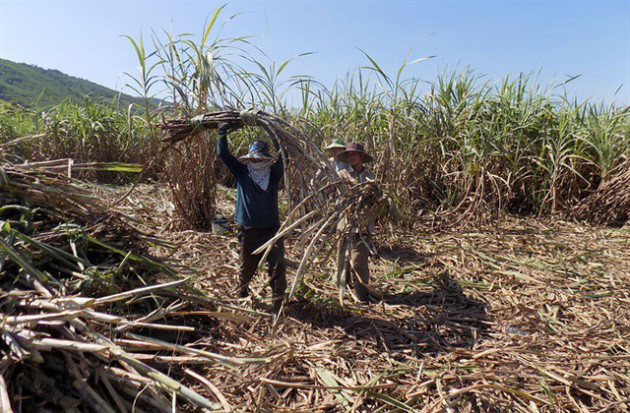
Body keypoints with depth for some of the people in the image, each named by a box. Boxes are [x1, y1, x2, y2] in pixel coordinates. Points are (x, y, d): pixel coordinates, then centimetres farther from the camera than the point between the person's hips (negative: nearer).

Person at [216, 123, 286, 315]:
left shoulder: (273, 174, 1)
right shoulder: (242, 173, 2)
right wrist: (222, 134, -13)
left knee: (277, 267, -5)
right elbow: (223, 154, -3)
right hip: (249, 231, 1)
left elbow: (280, 157, -15)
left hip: (272, 229, 0)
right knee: (246, 268, 16)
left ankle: (278, 303, 7)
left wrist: (273, 137, -24)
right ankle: (241, 294, 44)